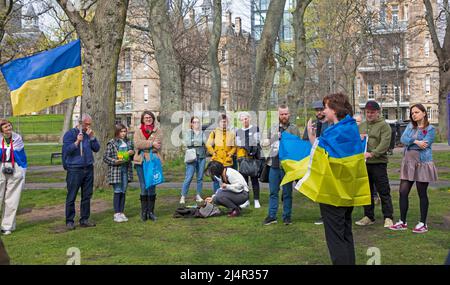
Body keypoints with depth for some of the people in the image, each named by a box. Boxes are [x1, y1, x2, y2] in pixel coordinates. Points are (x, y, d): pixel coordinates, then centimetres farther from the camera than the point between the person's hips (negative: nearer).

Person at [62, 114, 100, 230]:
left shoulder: (89, 134, 13)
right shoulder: (70, 134, -2)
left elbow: (96, 148, 6)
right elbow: (67, 150, -11)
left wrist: (92, 137, -5)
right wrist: (77, 141, -22)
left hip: (88, 168, 5)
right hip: (74, 169, -5)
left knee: (87, 196, 9)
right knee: (71, 197, -1)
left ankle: (84, 220, 18)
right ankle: (69, 221, 8)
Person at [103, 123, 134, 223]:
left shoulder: (129, 142, 10)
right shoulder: (112, 143, -4)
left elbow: (133, 158, 20)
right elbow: (105, 158, -4)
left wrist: (133, 153, -2)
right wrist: (115, 161, -18)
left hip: (126, 170, 5)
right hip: (115, 170, -4)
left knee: (123, 192, 8)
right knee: (117, 192, -3)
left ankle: (121, 213, 15)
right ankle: (116, 214, 4)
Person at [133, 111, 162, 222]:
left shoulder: (157, 131, 5)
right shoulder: (138, 130, 7)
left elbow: (157, 146, -8)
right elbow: (137, 143, -10)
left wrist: (144, 145, -10)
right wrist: (151, 143, -14)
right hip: (141, 161, 0)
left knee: (152, 186, 4)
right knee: (143, 187, 4)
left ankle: (151, 211, 13)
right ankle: (144, 211, 13)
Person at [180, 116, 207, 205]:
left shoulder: (202, 133, 15)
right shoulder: (188, 133, 8)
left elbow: (205, 142, 1)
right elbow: (187, 142, -8)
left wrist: (193, 141, -3)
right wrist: (199, 142, -6)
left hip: (202, 157, 3)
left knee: (200, 177, 5)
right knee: (188, 177, -8)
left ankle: (198, 195, 14)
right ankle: (183, 196, -2)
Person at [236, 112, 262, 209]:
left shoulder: (255, 129, 5)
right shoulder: (238, 132, 14)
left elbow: (257, 142, 1)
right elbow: (238, 145, 14)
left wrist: (254, 152, -11)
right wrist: (239, 157, 1)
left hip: (253, 158, -3)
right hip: (243, 158, 3)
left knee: (254, 178, -2)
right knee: (243, 179, 2)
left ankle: (256, 200, 3)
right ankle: (245, 200, 10)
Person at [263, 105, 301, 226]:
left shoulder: (293, 129, -4)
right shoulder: (274, 128, 13)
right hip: (274, 165, 5)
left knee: (287, 192, 5)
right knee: (273, 192, 8)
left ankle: (287, 216, 14)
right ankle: (272, 216, 14)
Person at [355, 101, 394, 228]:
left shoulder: (384, 125, -3)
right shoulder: (361, 126, 16)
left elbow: (385, 143, -15)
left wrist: (372, 154, -26)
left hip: (379, 163, -6)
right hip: (363, 163, 6)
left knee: (384, 192, -1)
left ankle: (388, 218, 7)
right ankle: (369, 217, 22)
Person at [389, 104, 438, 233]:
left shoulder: (430, 129, -3)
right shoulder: (410, 126, 12)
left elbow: (425, 144, -16)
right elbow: (403, 139, -4)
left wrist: (409, 142, -8)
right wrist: (416, 142, -16)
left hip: (422, 164, -5)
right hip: (408, 163, 5)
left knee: (422, 194, 4)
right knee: (403, 192, 3)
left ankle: (423, 223, 15)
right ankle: (402, 222, 13)